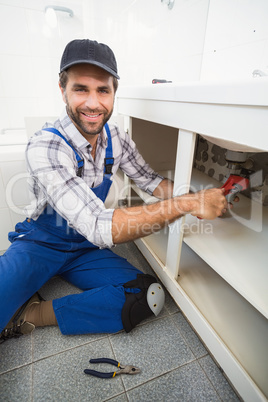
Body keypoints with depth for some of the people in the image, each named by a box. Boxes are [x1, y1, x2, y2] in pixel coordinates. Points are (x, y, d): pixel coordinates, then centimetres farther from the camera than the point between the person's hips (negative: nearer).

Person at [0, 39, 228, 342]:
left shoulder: (115, 138, -6)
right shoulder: (46, 146, -26)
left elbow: (149, 180, 1)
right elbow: (100, 227, -35)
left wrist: (203, 197, -15)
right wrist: (188, 204, -35)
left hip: (86, 248, 5)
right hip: (39, 245, -4)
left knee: (149, 297, -18)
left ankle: (30, 315, -7)